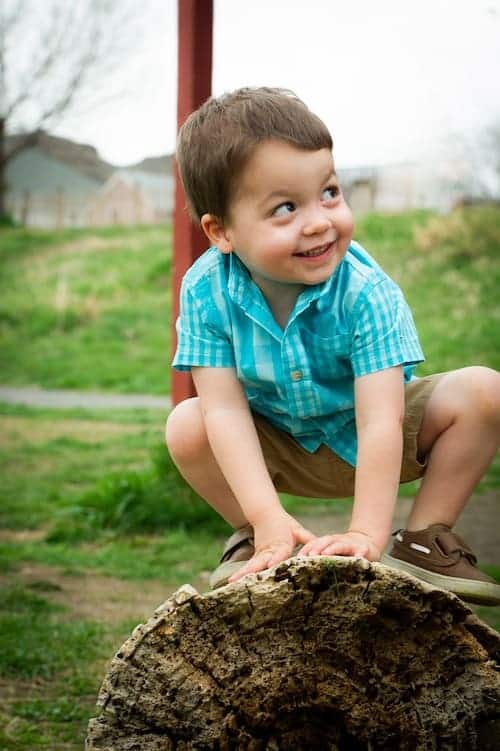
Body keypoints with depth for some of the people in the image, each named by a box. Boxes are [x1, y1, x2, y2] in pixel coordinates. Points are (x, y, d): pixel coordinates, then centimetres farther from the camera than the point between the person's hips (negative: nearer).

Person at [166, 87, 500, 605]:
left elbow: (380, 420, -34)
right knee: (186, 427, -25)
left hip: (367, 440, -1)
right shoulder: (205, 291, -25)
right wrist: (267, 519, -36)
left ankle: (423, 540, -8)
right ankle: (251, 541, 0)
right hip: (281, 450, 1)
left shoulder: (365, 291, -32)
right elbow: (224, 407, -26)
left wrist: (367, 534, -42)